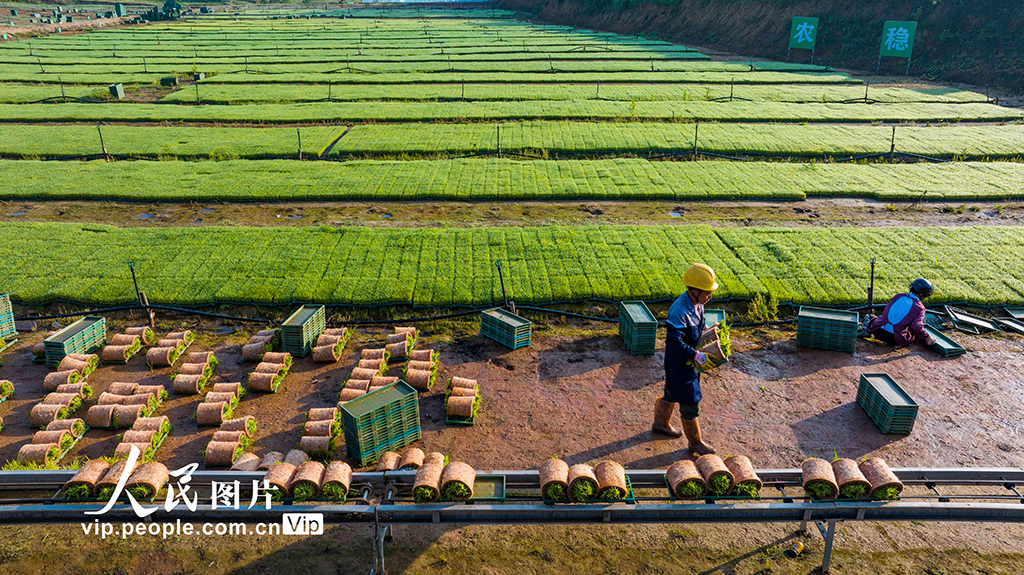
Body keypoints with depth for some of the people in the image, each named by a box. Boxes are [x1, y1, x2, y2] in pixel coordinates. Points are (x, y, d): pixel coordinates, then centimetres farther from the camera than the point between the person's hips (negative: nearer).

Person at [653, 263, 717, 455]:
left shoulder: (697, 304, -3)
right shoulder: (679, 311, -32)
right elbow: (674, 343, -33)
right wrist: (695, 354, -34)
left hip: (689, 361, 9)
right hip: (679, 363, -9)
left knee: (672, 393, 27)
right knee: (690, 401, 4)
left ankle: (661, 423, 48)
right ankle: (695, 442, 22)